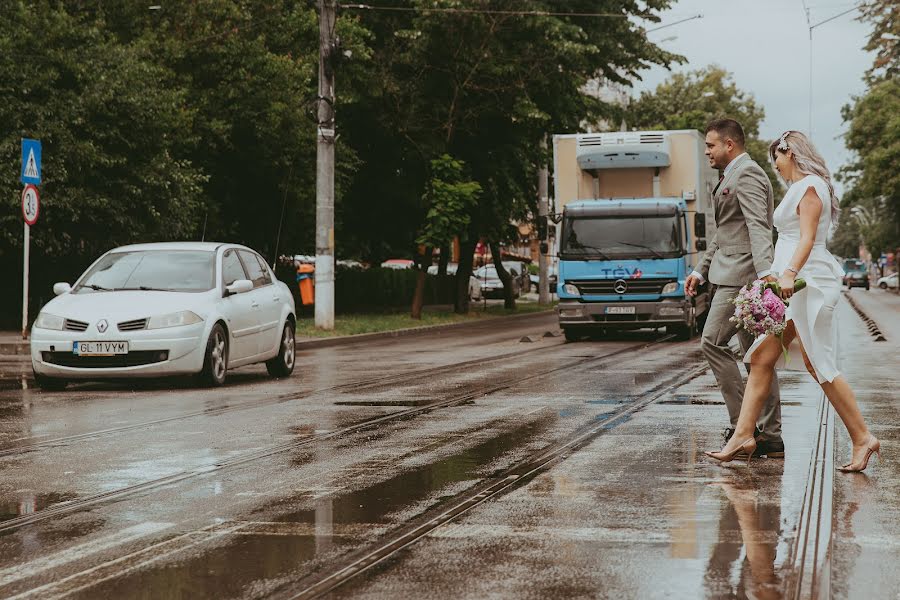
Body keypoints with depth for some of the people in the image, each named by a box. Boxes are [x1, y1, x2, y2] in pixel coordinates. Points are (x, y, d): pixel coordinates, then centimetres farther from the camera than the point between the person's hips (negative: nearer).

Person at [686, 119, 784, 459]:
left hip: (740, 275, -11)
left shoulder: (746, 175, -10)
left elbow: (758, 226, -25)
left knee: (712, 343, -10)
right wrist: (701, 271, 33)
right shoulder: (733, 177, 23)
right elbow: (723, 233, 32)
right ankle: (771, 437, 8)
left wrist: (765, 271, -37)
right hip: (735, 275, 11)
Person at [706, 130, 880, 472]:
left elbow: (807, 238, -20)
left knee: (819, 365, -8)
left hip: (806, 282, -10)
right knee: (761, 359, 3)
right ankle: (743, 435, 1)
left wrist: (789, 273, -33)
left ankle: (862, 438, -3)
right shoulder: (801, 188, 22)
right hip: (791, 284, 10)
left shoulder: (809, 187, -8)